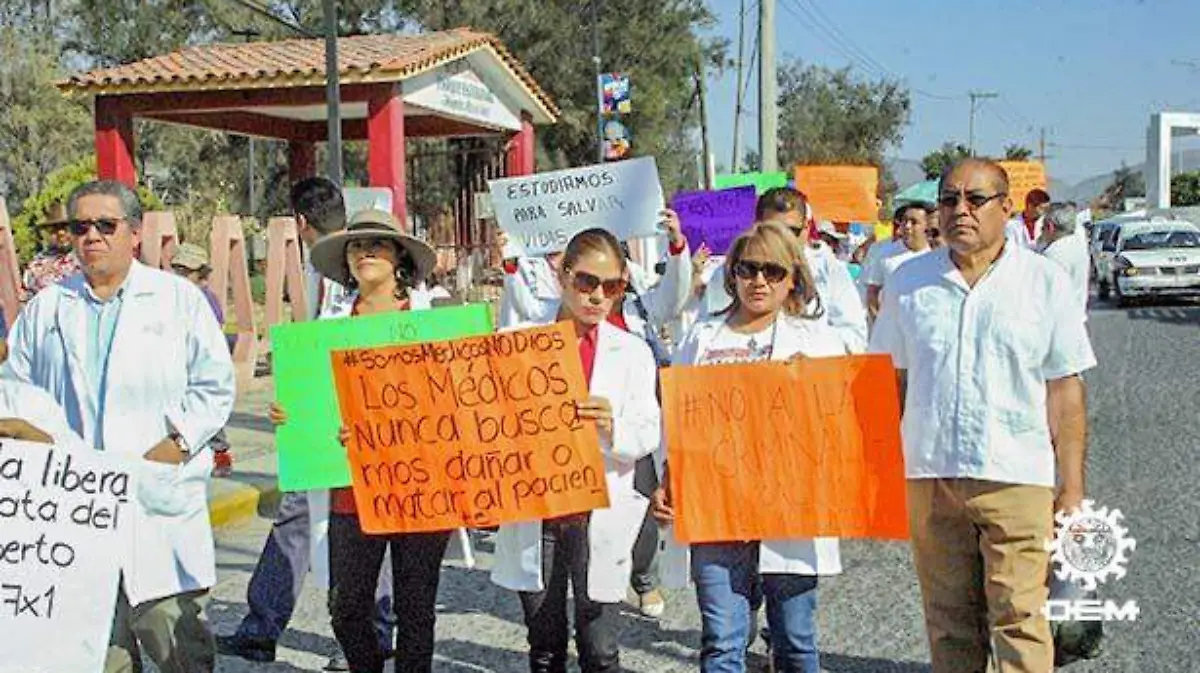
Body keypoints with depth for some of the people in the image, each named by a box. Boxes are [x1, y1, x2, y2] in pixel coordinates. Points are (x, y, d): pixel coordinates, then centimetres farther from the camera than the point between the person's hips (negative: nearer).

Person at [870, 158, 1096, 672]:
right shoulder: (909, 281, 8)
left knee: (1019, 620, -5)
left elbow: (1065, 392, 2)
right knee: (948, 623, 10)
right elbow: (889, 380, 13)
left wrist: (1072, 489, -1)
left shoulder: (1044, 281, 3)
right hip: (929, 477, 3)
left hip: (1016, 479, -2)